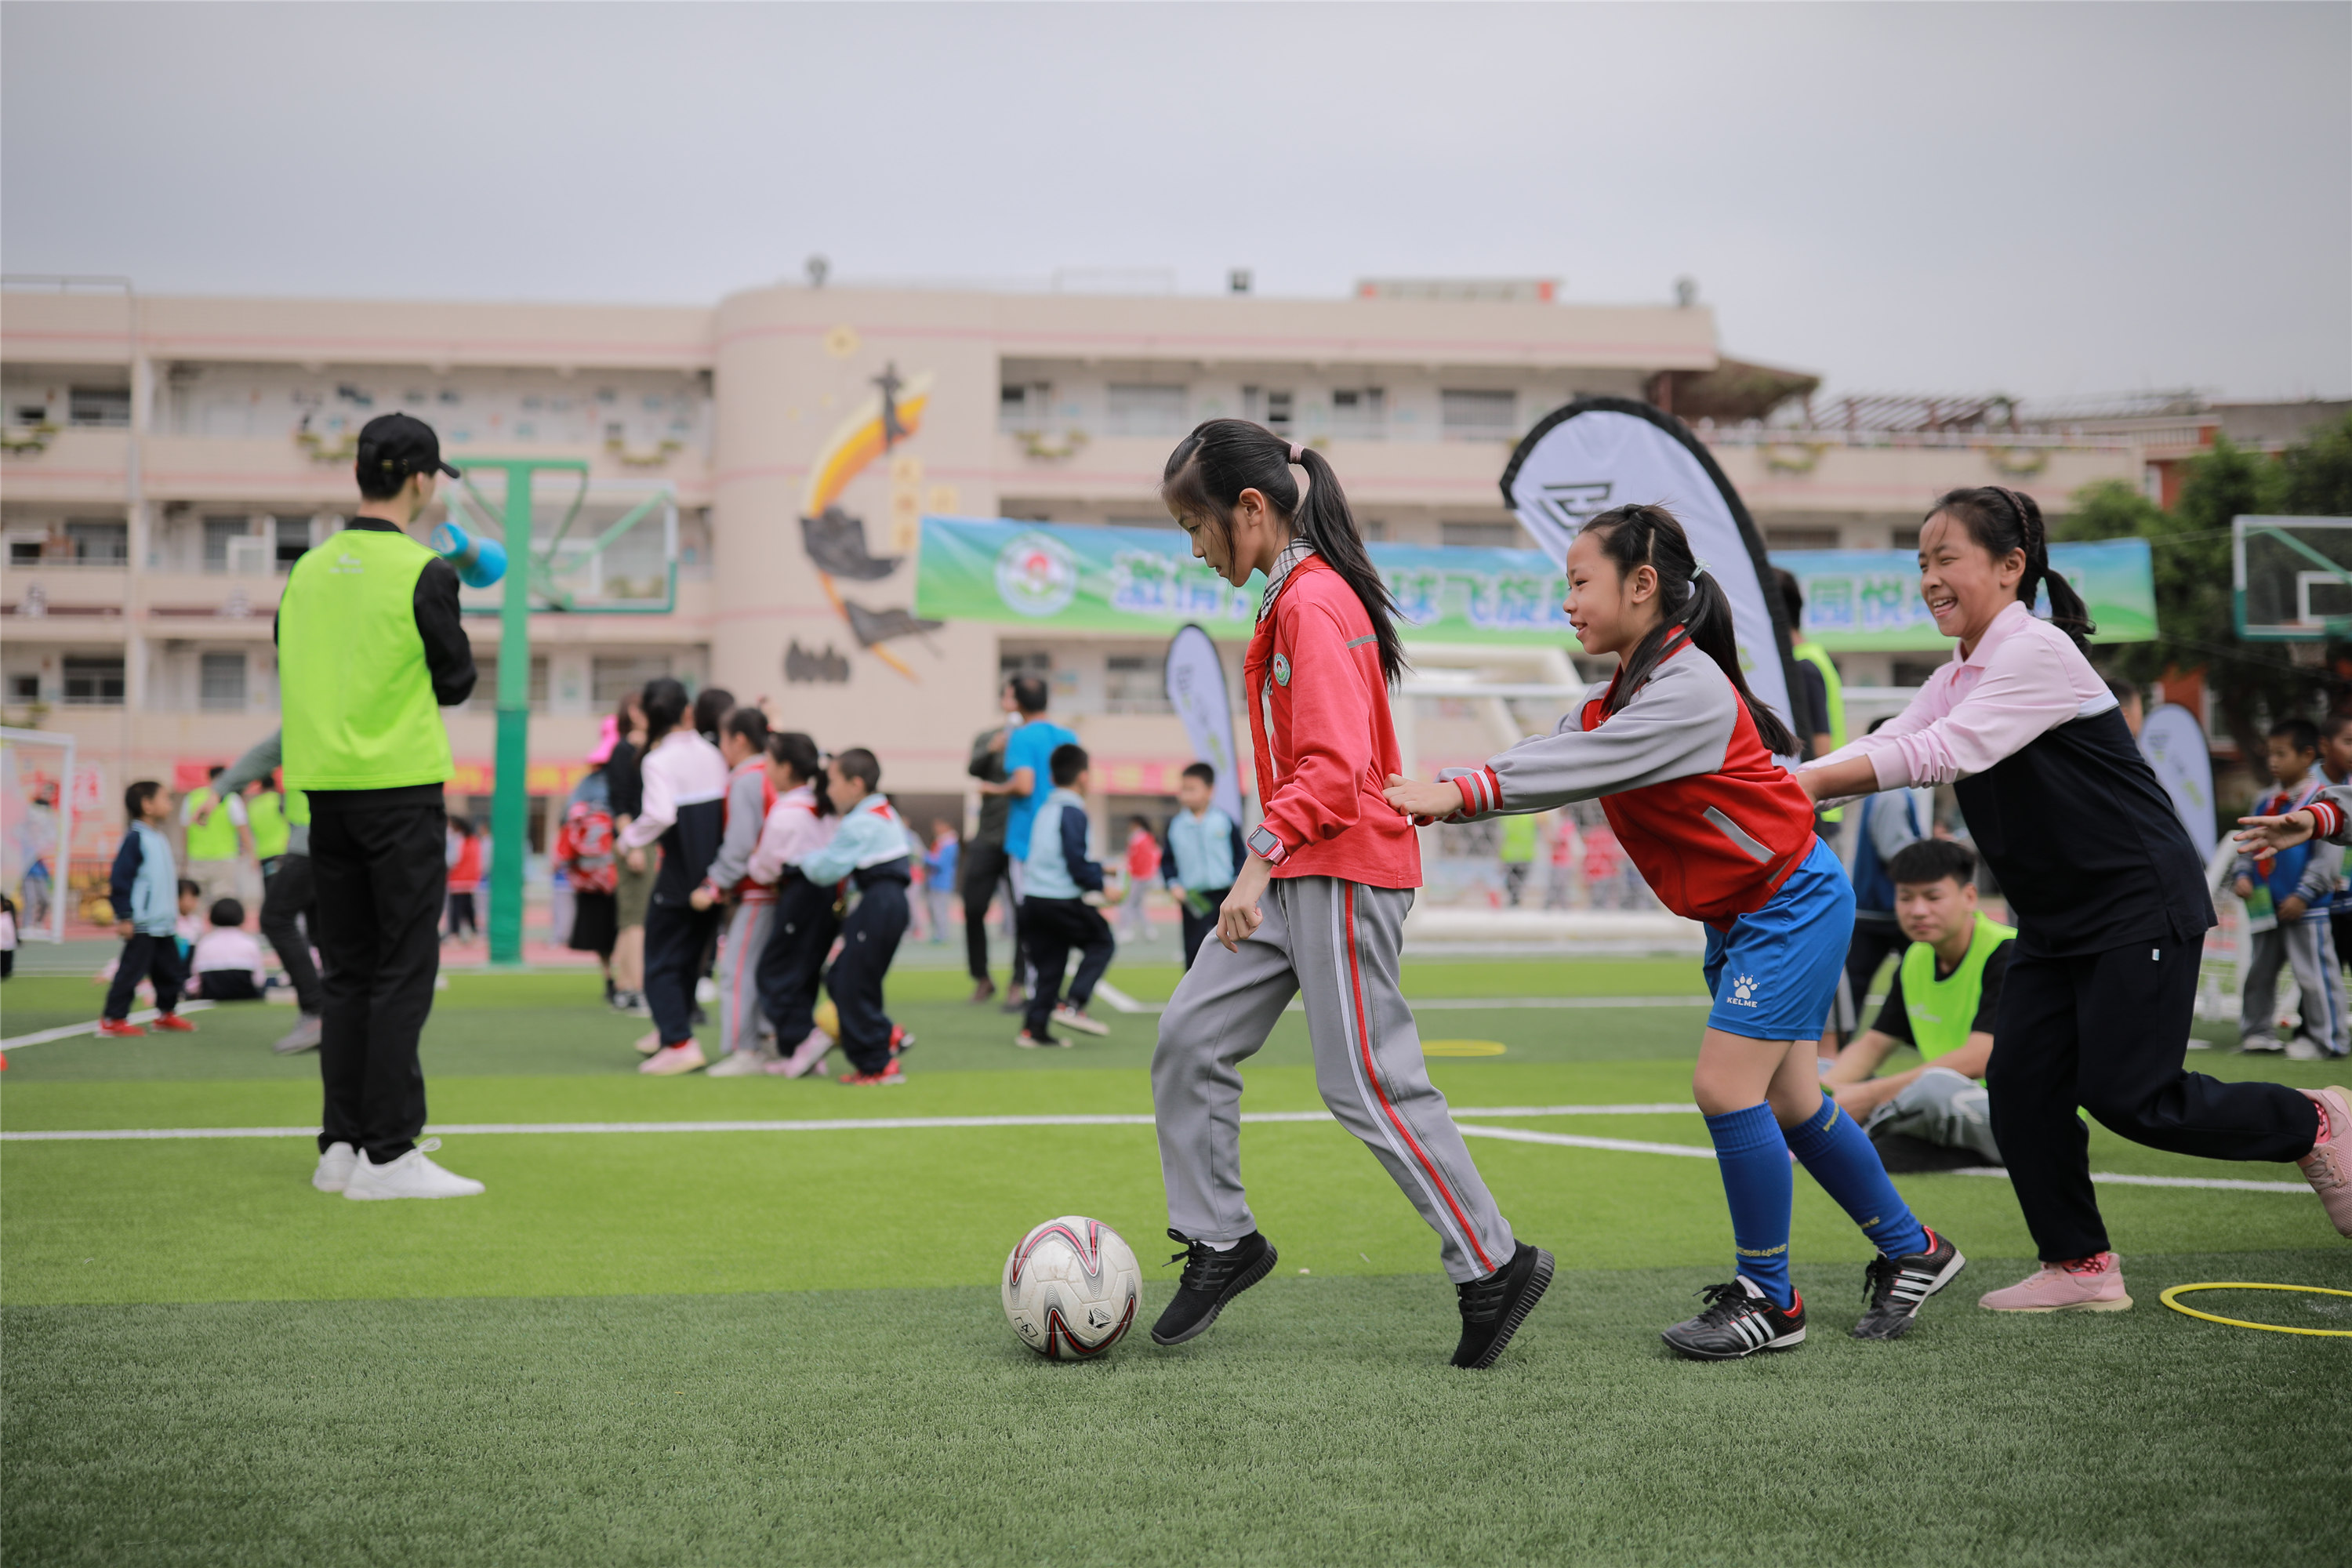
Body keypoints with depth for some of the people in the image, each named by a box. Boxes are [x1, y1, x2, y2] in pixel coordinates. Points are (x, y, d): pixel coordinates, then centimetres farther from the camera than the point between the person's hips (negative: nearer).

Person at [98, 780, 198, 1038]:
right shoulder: (135, 838, -13)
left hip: (164, 924, 9)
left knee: (171, 970, 15)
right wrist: (124, 917, -19)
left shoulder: (160, 839, 16)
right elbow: (119, 880, -16)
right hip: (141, 926, -9)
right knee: (132, 970, -8)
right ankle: (112, 1019, -3)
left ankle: (167, 1013, 29)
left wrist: (173, 914, 27)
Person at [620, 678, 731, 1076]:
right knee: (688, 957, 20)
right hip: (714, 874, 6)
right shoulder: (712, 755, 4)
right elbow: (728, 808, 8)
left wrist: (629, 839, -10)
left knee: (660, 963, 2)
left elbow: (660, 815, -26)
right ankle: (672, 1028, 29)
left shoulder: (659, 761, -14)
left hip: (679, 875, -6)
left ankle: (679, 1043, -10)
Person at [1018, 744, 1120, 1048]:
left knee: (1047, 964, 11)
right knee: (1101, 943, 7)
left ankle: (1034, 1028, 6)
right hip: (1062, 901, -8)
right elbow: (1077, 863, -17)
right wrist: (1101, 886, -5)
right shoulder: (1073, 812, -11)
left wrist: (1099, 869, 28)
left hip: (1033, 897, 8)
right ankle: (1073, 1005, -5)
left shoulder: (1045, 809, 16)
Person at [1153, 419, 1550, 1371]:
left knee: (1367, 1083, -6)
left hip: (1342, 872, -10)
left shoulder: (1316, 603, -16)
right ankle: (1220, 1239, 16)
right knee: (1191, 1035, 6)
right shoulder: (1289, 598, 14)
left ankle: (1494, 1267, 5)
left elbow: (1334, 767, -24)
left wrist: (1264, 856, -28)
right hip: (1297, 873, 10)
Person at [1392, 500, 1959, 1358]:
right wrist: (1432, 788, -17)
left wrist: (1459, 794, -33)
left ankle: (1769, 1299, 1)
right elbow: (1548, 753, -4)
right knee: (1788, 1102, 13)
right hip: (1739, 913, 10)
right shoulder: (1616, 695, 7)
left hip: (1792, 904, -10)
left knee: (1726, 1087, -13)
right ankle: (1910, 1251, 30)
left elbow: (1586, 767, -30)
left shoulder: (1688, 688, -23)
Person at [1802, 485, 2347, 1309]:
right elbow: (1885, 745, -1)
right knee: (2020, 1082, -1)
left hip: (2141, 903, -8)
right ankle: (2079, 1264, 11)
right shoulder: (1957, 677, 10)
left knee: (2126, 1095, -9)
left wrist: (1813, 781, -32)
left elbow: (1943, 752, -29)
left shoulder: (2038, 653, -19)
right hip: (2056, 919, 8)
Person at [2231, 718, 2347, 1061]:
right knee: (2258, 972, 13)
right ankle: (2257, 1030, 25)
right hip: (2265, 905, 7)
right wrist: (2243, 875, 0)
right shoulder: (2265, 803, 11)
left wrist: (2303, 895, -17)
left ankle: (2324, 1038, 5)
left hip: (2306, 908, -7)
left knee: (2314, 973, -4)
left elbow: (2329, 855, -13)